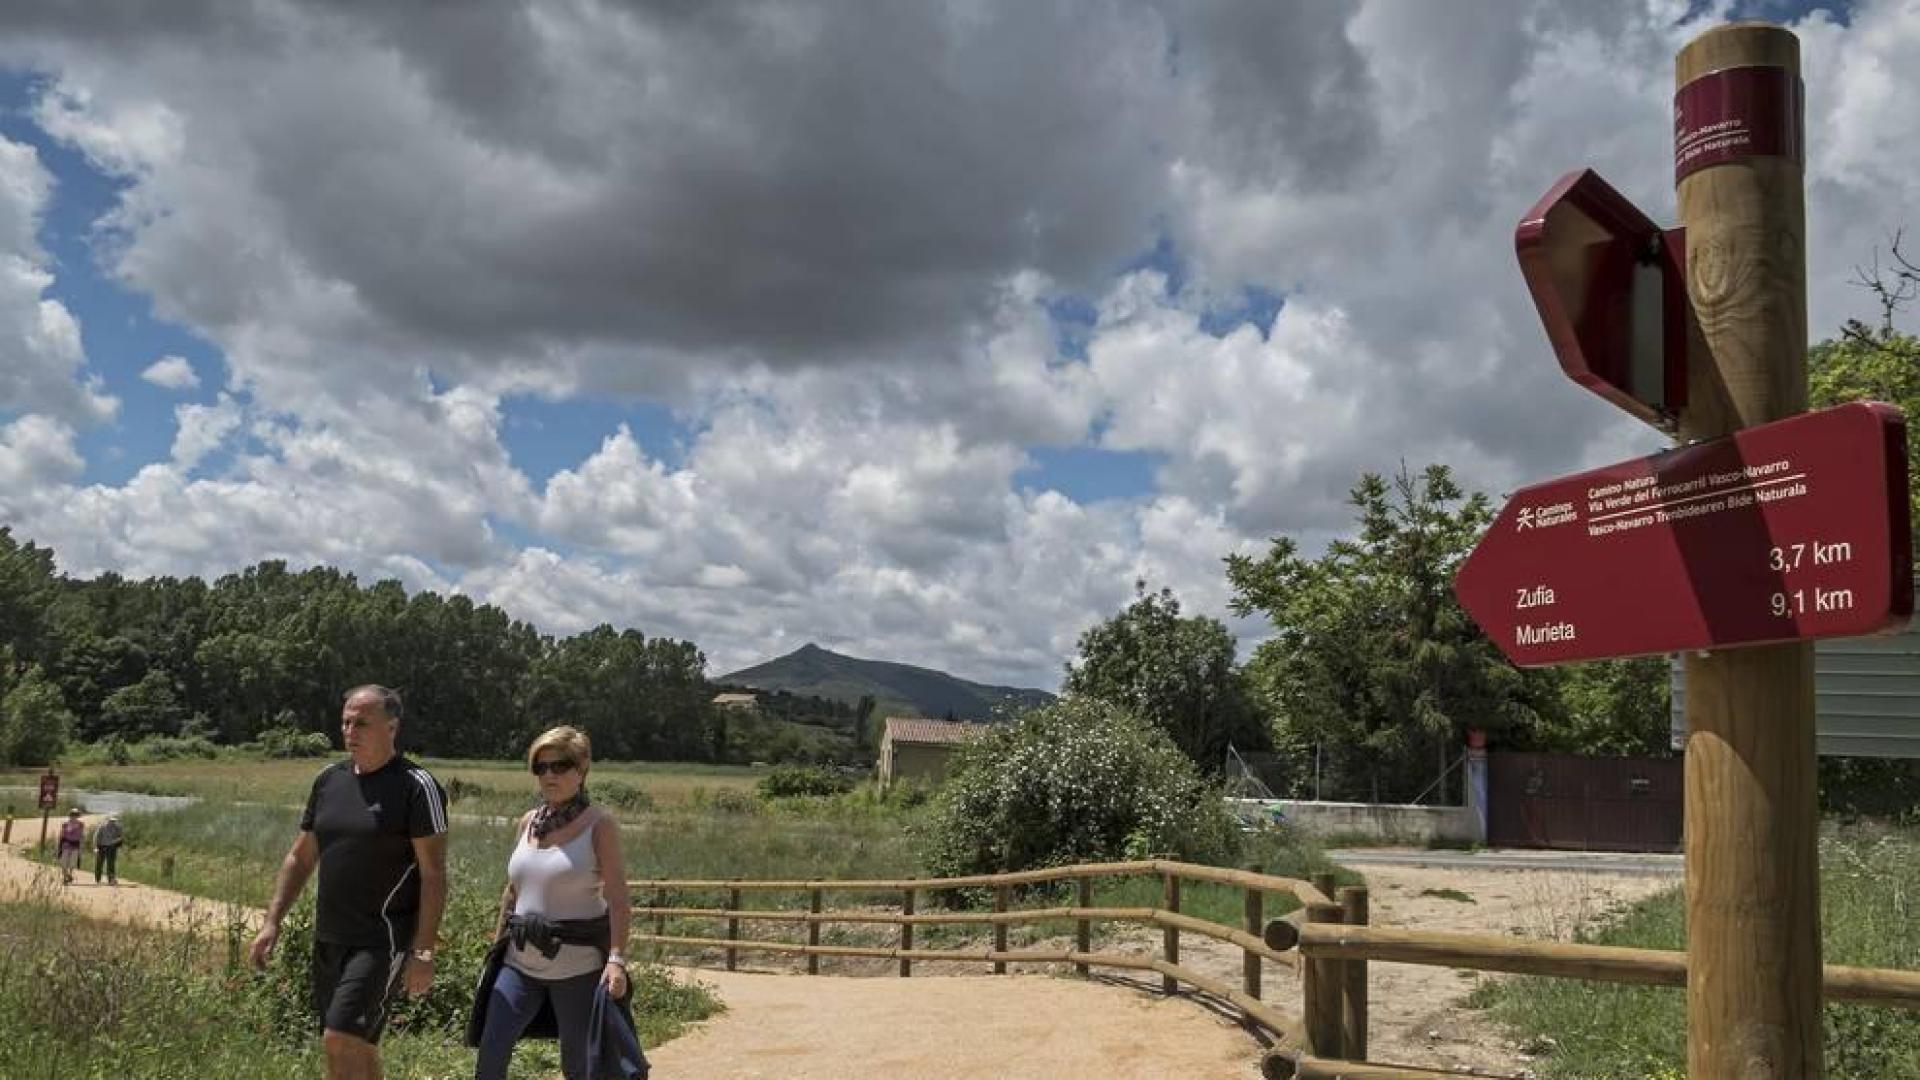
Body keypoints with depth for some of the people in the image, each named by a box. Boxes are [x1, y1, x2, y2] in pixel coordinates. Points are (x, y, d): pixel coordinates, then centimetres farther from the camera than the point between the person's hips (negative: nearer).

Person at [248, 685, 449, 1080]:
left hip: (381, 941, -7)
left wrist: (423, 951, -17)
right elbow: (300, 858, 16)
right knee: (357, 1047, 15)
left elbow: (434, 874, -14)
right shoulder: (329, 780, 9)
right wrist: (272, 922, 8)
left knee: (341, 1040, -15)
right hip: (328, 940, 7)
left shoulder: (416, 786, -12)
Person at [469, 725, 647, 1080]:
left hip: (578, 964, -5)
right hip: (521, 960, 5)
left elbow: (618, 900, -13)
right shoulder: (529, 822, 8)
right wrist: (497, 945, 18)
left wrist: (617, 959, -22)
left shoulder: (599, 824, -9)